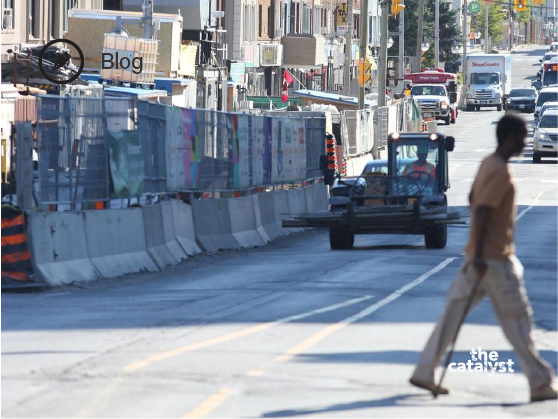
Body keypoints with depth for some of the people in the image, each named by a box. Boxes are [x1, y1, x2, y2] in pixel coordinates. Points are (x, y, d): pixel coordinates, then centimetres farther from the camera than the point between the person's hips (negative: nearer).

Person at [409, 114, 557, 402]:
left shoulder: (488, 164, 12)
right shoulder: (501, 172, -17)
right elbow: (481, 211, -24)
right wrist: (479, 255, -27)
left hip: (479, 256, 9)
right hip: (496, 259, -9)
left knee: (453, 313, 8)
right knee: (517, 322, -2)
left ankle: (424, 373, 8)